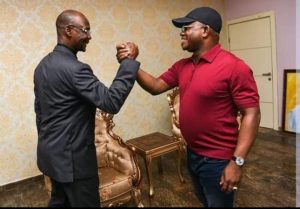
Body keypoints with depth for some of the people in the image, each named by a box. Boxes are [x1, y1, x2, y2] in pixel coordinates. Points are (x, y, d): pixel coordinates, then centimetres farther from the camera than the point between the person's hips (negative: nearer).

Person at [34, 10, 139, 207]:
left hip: (50, 152, 9)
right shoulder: (74, 68, -25)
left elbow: (39, 110, 13)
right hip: (72, 156, -9)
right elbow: (111, 102, -29)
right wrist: (130, 61, -22)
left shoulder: (43, 65, 5)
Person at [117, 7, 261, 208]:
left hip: (218, 160, -7)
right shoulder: (182, 66, 4)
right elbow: (156, 86, 7)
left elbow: (251, 114, -20)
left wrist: (237, 161, -24)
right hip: (192, 154, 7)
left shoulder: (234, 67, -19)